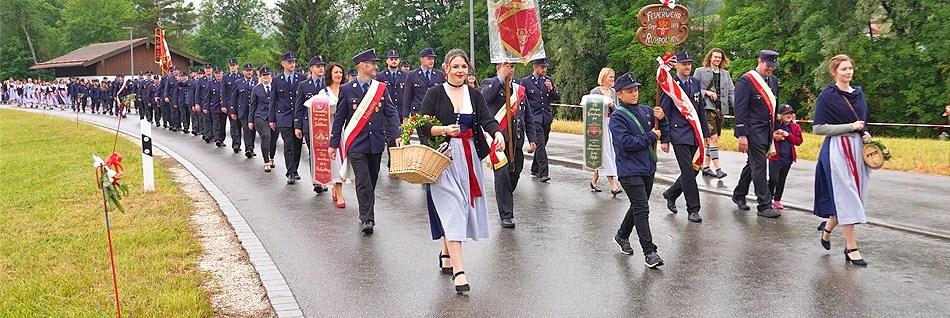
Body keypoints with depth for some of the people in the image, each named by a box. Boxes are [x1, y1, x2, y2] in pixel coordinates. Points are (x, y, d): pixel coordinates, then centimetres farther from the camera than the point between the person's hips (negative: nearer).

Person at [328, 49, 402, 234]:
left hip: (376, 143, 3)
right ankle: (367, 219, -10)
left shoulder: (381, 88, 7)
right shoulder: (347, 90, 0)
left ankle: (366, 215, 26)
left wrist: (397, 135, -14)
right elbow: (339, 118, 4)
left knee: (371, 181, 12)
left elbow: (391, 113, 1)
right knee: (363, 182, -11)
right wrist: (333, 143, 4)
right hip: (356, 144, -3)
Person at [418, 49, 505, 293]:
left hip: (469, 157, 5)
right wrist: (444, 130, -23)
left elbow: (487, 119, -5)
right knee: (452, 209, -13)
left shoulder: (474, 95, 10)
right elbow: (423, 127, -5)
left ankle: (446, 253, 33)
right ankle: (458, 271, -18)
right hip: (444, 157, -4)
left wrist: (498, 133, -26)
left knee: (464, 207, 10)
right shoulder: (435, 94, -1)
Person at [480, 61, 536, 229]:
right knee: (502, 175, -10)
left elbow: (528, 116, 19)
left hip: (516, 140, 5)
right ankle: (506, 215, -5)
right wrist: (501, 77, -17)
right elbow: (485, 97, -22)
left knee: (515, 174, 7)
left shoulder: (519, 88, 17)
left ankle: (505, 201, 32)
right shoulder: (489, 84, 3)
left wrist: (532, 139, 11)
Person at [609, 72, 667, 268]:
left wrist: (662, 120, -4)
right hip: (630, 170, -7)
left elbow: (661, 133, 16)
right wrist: (650, 136, -15)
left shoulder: (646, 111, 9)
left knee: (639, 207, 19)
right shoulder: (617, 117, -10)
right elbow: (625, 142, -20)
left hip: (648, 168, 7)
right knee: (641, 210, -10)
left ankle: (622, 236, 39)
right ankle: (649, 253, -9)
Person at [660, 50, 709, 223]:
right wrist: (664, 139, -8)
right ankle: (693, 210, -1)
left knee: (694, 169, 9)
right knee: (688, 171, -8)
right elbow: (664, 113, -5)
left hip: (695, 135, 6)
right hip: (679, 134, -6)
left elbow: (700, 110, 17)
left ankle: (671, 194, 31)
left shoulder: (695, 82, 11)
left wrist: (705, 133, 13)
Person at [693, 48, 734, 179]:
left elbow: (731, 91, 11)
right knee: (713, 137, -15)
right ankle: (718, 168, -18)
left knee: (711, 139, 10)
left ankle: (706, 167, 19)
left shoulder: (725, 74, 17)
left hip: (720, 108, 6)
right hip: (707, 108, -6)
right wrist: (706, 92, -13)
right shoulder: (700, 71, 4)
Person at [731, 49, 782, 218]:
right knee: (759, 168, -7)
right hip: (754, 132, -8)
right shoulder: (746, 81, -12)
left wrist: (775, 130, 17)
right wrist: (742, 135, -19)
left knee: (752, 164, 17)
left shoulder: (773, 80, 13)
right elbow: (740, 110, -15)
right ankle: (764, 206, -3)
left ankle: (739, 195, 32)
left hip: (767, 132, 8)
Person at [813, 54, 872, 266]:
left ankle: (828, 226, 33)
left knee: (855, 197, 9)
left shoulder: (858, 93, 12)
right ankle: (851, 248, -1)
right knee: (846, 197, -6)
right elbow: (818, 128, -10)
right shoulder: (827, 96, -6)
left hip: (858, 149, 6)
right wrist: (850, 127, -14)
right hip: (837, 150, -6)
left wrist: (866, 134, 1)